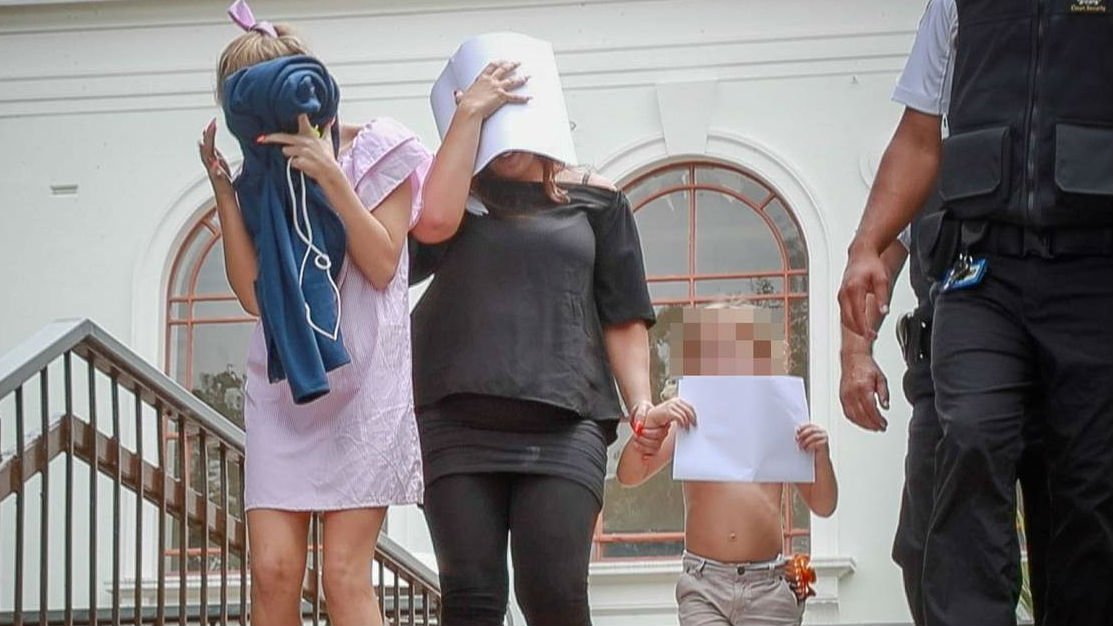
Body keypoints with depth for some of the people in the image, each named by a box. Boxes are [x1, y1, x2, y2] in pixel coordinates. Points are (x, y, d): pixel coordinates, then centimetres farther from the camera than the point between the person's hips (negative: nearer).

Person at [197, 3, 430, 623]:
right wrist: (223, 188, -3)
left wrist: (332, 178, -16)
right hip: (284, 386, 4)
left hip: (361, 382, -4)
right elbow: (253, 293, 2)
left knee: (346, 571, -10)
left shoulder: (376, 151, 2)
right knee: (273, 568, -7)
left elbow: (382, 265, -7)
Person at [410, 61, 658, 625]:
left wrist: (641, 403, -2)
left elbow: (623, 319, 13)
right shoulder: (462, 196, 17)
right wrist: (469, 114, -1)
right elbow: (434, 223, -8)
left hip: (562, 424, -1)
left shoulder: (594, 202, 16)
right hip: (457, 423, 1)